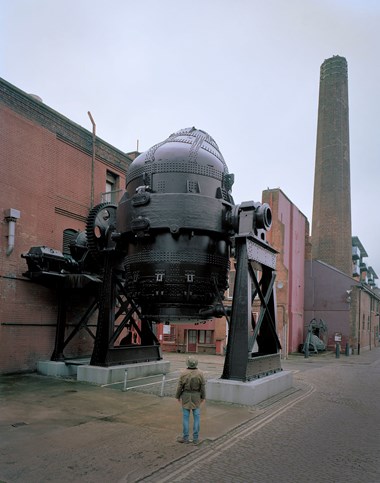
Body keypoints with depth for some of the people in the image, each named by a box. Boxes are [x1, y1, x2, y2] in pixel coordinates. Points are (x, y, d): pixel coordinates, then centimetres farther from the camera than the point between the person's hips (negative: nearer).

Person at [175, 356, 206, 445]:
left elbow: (179, 386, -9)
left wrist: (178, 396, 5)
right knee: (196, 417, 9)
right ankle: (195, 438, 12)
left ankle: (185, 438, 14)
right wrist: (203, 397, 6)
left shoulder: (184, 374, -15)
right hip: (196, 397, 1)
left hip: (186, 396, -1)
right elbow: (203, 387, -6)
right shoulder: (200, 373, -13)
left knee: (186, 416, 8)